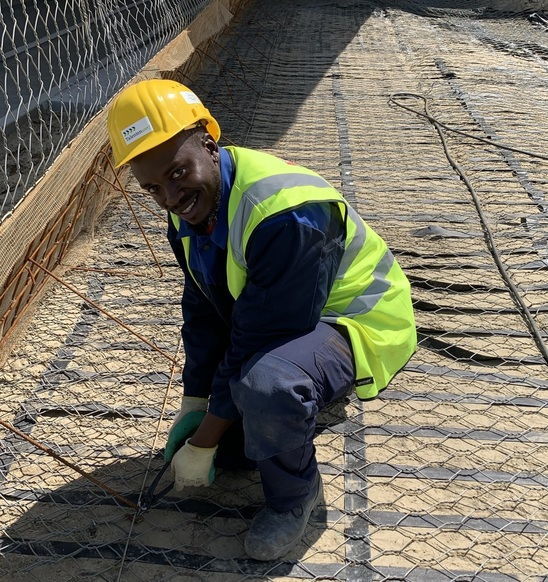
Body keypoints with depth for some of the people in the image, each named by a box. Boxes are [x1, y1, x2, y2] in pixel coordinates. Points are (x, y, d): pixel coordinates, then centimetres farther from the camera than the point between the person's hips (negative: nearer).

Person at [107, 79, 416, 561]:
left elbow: (256, 345, -30)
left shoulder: (286, 213, -36)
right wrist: (192, 406, 0)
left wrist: (203, 443, -19)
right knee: (222, 448, 8)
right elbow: (204, 311, 2)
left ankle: (294, 495, -8)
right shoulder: (191, 204, -7)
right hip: (269, 325, 8)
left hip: (360, 323, -8)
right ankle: (314, 399, 28)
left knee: (266, 385, -40)